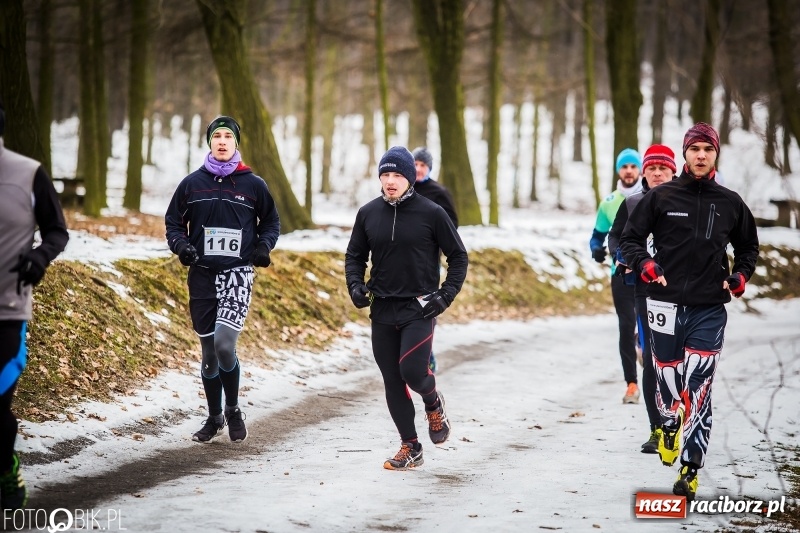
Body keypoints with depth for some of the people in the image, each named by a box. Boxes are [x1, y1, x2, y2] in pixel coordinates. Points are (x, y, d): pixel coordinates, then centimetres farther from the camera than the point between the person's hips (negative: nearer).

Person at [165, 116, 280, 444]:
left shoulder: (253, 185, 3)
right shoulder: (192, 183, 5)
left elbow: (271, 221, 15)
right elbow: (173, 222, 12)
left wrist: (264, 245, -4)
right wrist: (181, 244, -8)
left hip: (237, 273, -2)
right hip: (202, 275, 2)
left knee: (224, 342, -18)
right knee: (208, 350, 8)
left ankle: (233, 410, 3)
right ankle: (214, 418, 23)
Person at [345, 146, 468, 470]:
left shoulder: (431, 213, -6)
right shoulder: (368, 213, 4)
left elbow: (459, 257, 1)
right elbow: (354, 256, 15)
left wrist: (446, 295, -9)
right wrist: (355, 285, -3)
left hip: (419, 309, -4)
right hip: (382, 310, 4)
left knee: (412, 370, -18)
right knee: (393, 382, 5)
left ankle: (434, 404, 16)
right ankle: (410, 448, 16)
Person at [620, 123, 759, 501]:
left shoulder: (730, 204, 8)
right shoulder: (660, 197, 3)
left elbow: (749, 247, 22)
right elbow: (630, 238, 7)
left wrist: (739, 277, 4)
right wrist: (645, 265, -11)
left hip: (709, 310, 0)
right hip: (665, 303, 0)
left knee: (697, 389, -9)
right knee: (667, 378, 3)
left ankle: (691, 469, -6)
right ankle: (670, 426, 36)